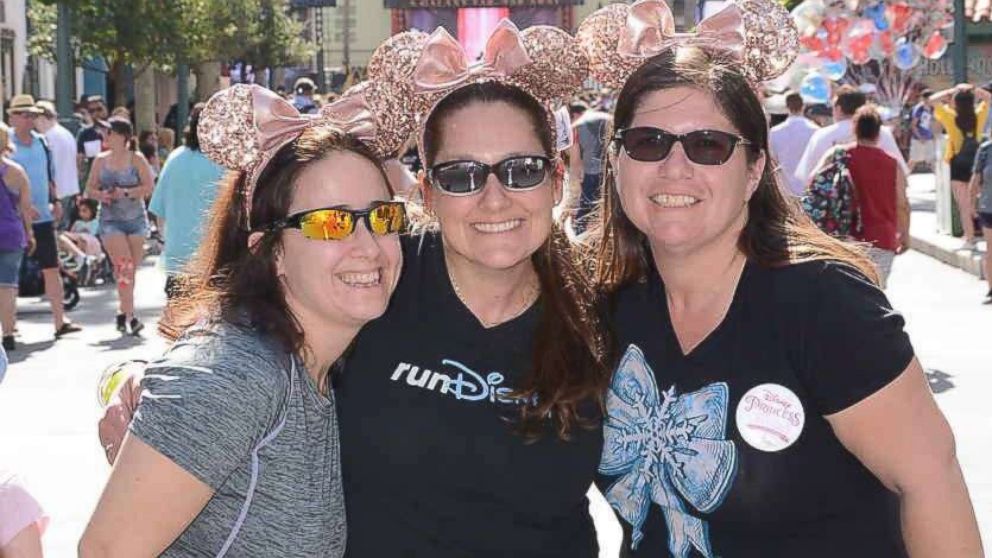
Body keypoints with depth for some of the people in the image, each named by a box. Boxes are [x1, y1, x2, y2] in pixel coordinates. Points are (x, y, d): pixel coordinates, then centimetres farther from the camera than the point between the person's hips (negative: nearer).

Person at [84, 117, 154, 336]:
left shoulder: (137, 159, -1)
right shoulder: (100, 160, 6)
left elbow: (148, 188, -6)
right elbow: (90, 188, 11)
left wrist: (126, 192, -18)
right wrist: (100, 194, -10)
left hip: (136, 218, 0)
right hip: (110, 220, 0)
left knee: (131, 269, 5)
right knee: (123, 265, -15)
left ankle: (123, 312, 22)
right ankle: (131, 316, -17)